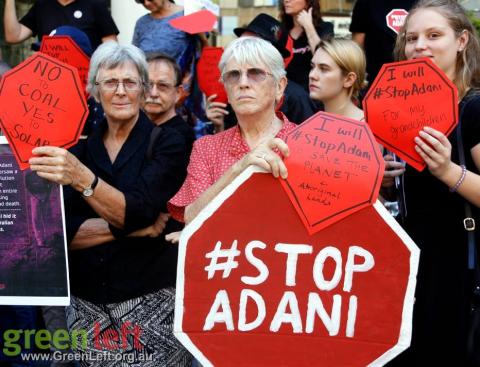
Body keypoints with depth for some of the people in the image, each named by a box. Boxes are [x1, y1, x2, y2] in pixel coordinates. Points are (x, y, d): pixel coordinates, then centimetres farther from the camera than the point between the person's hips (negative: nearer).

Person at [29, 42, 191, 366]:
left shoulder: (168, 143, -4)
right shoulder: (78, 148, 6)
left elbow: (137, 211, -18)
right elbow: (63, 233, -4)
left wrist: (82, 178, -33)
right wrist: (129, 227, -16)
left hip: (151, 301, -3)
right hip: (86, 305, 3)